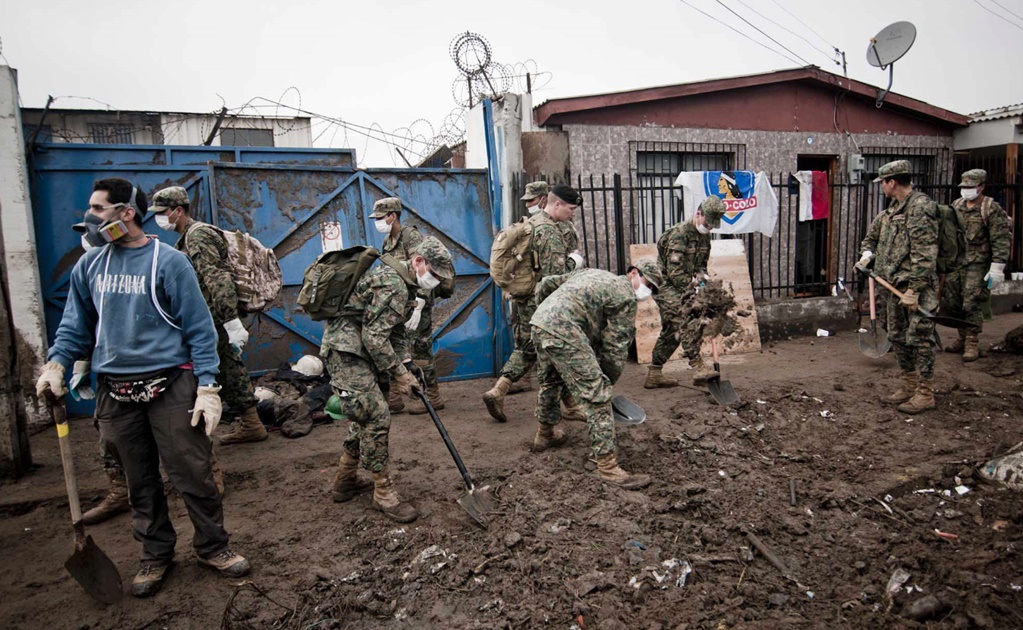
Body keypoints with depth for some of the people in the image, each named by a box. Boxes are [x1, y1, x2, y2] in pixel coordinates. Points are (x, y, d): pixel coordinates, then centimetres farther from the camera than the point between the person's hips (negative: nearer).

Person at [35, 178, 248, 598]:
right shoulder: (89, 266, 9)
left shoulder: (168, 261, -6)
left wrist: (208, 387, -13)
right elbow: (76, 325, 16)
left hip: (170, 386, -4)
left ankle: (212, 547, 19)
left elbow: (199, 328, -7)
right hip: (115, 391, 5)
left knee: (193, 474, 1)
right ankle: (156, 554, 30)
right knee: (139, 481, 14)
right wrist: (56, 363, -4)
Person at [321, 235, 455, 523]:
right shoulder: (393, 284, -21)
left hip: (362, 351, 11)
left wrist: (403, 365, 7)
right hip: (345, 350, -11)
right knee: (376, 415, -13)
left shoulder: (403, 283, 13)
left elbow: (396, 332, 18)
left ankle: (345, 481, 28)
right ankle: (383, 493, -3)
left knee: (367, 415, 14)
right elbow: (375, 336, -23)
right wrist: (398, 372, -14)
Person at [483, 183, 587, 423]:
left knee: (526, 349, 17)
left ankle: (497, 392, 10)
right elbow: (555, 274, -25)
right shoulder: (550, 231, -18)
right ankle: (571, 407, 16)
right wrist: (573, 261, -7)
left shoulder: (529, 223, 14)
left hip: (523, 300, 9)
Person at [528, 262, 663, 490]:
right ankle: (607, 466, -6)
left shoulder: (592, 274, 29)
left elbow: (545, 285, 29)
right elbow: (615, 347, 3)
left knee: (551, 381, 30)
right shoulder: (625, 296, 5)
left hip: (538, 321, 10)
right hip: (563, 332, -9)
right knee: (595, 394, -7)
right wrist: (608, 380, 15)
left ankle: (545, 435, 50)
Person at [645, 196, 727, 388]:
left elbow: (701, 265, 17)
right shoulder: (679, 235, -20)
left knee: (671, 331, 11)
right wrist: (693, 288, -22)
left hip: (681, 287, 10)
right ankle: (698, 367, -28)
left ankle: (654, 374, 19)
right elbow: (674, 271, -24)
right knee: (689, 321, -25)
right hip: (665, 285, -9)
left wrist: (701, 276, -4)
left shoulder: (704, 236, 9)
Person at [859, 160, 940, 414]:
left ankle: (925, 393, 6)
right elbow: (873, 234, 29)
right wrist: (867, 253, 7)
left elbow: (924, 254, -21)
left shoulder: (920, 207, -16)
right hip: (896, 286, 10)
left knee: (919, 338, -3)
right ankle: (909, 385, 27)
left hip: (917, 288, -10)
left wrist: (913, 289, -23)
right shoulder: (893, 208, 13)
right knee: (897, 337, 15)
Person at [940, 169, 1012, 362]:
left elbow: (1001, 241, -11)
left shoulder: (992, 209, -7)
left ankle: (971, 344, 3)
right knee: (950, 303, 9)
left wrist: (997, 268, -17)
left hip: (977, 266, -6)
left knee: (971, 305, -7)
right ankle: (962, 338, 24)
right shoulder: (956, 206, 11)